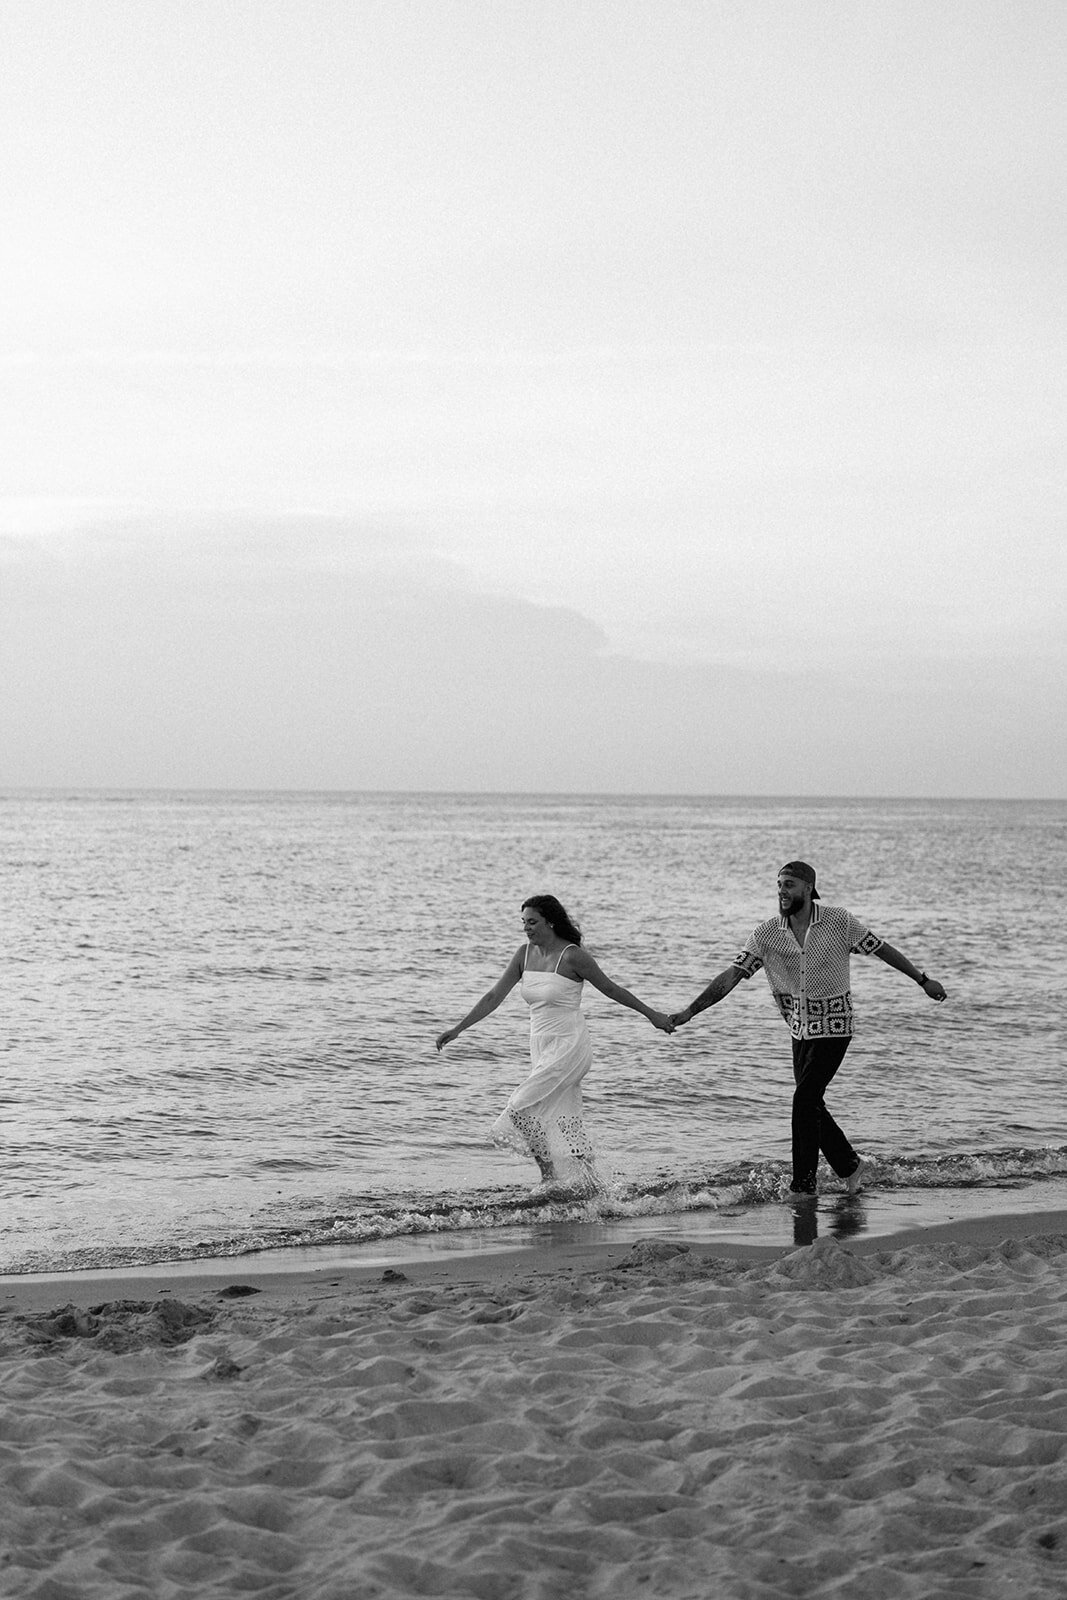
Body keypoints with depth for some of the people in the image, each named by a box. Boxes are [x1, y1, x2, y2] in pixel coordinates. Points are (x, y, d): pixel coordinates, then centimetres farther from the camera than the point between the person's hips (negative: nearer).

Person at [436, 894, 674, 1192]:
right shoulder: (525, 954, 5)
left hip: (569, 1047, -7)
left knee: (523, 1109, -16)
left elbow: (610, 989, -3)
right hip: (542, 1048, 7)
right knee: (562, 1125, 7)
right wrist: (458, 1029, 3)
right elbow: (494, 996, 7)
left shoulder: (572, 956, -14)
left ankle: (554, 1175, -5)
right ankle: (589, 1189, 13)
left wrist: (652, 1015, 5)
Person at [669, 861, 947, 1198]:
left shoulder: (839, 922, -12)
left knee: (805, 1100, -14)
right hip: (801, 1028, 5)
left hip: (834, 1026, -5)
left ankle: (803, 1187, -6)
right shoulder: (766, 934, -6)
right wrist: (689, 1012, -17)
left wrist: (923, 980, 10)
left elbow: (882, 949, 2)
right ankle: (850, 1167, 30)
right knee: (811, 1105, 9)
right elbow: (731, 976, -9)